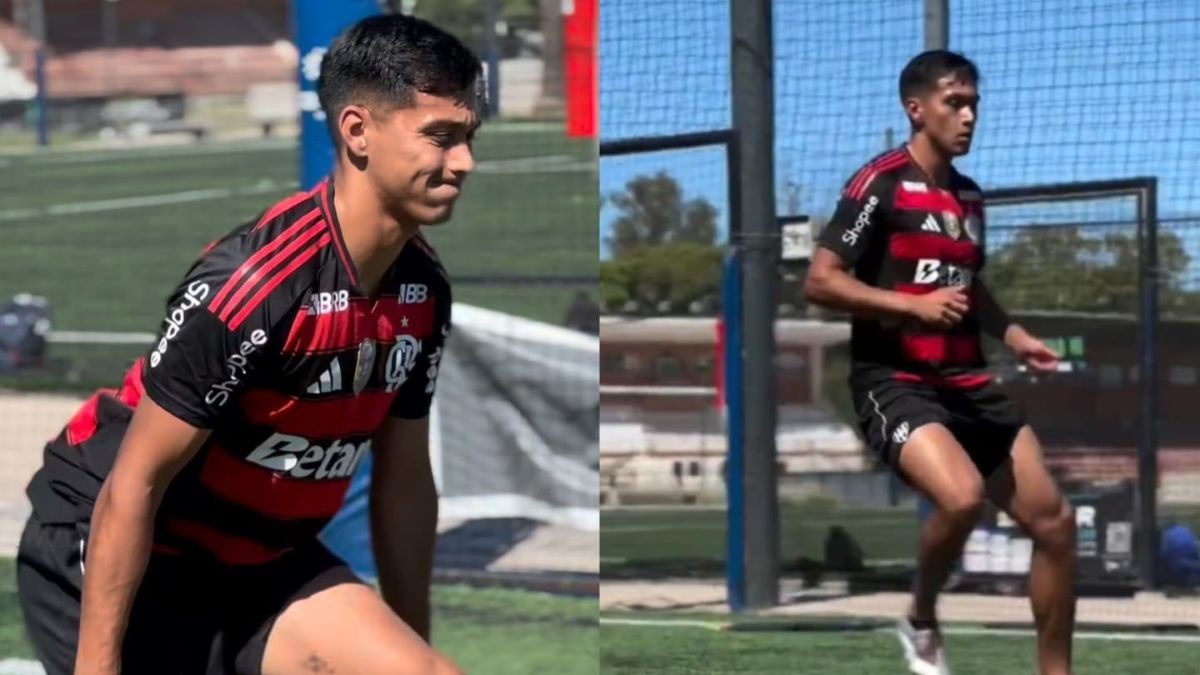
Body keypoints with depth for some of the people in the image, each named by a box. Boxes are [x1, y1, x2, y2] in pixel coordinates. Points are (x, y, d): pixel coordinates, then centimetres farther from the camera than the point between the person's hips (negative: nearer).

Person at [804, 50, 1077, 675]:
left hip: (966, 384, 8)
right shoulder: (880, 184, -8)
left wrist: (1011, 334, 14)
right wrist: (914, 304, -21)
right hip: (893, 382, -8)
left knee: (1054, 520, 0)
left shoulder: (970, 197, 15)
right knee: (962, 496, -32)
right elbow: (820, 282, -13)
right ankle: (921, 621, -4)